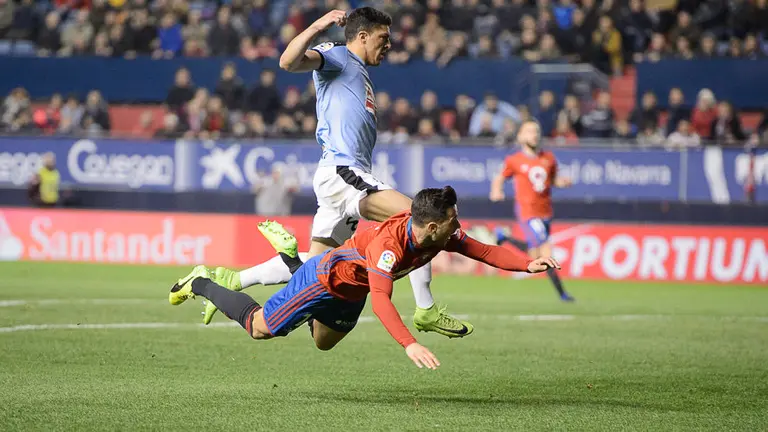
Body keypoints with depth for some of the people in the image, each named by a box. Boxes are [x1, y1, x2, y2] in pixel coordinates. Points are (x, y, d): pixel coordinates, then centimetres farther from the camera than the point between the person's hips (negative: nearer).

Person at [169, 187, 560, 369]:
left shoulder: (441, 236, -21)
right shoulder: (389, 243, -44)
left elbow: (484, 251, -15)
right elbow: (380, 300, -52)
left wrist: (529, 264, -31)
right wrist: (409, 345, -62)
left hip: (351, 290, 8)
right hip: (325, 278, -8)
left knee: (323, 342, 32)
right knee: (259, 328, 5)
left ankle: (292, 255, 41)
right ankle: (201, 284, 27)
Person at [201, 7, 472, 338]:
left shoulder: (360, 73, 27)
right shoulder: (336, 57, -1)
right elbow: (289, 62, -20)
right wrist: (317, 27, -30)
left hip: (349, 176, 10)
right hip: (340, 173, -10)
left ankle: (228, 281, 21)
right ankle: (426, 312, -16)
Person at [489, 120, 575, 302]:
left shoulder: (549, 158, 7)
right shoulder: (514, 160, -4)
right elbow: (499, 178, 7)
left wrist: (563, 181, -6)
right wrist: (496, 191, -15)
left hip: (546, 211, 6)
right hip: (527, 212, -6)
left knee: (534, 255, 16)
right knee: (546, 251, -17)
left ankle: (504, 237, 38)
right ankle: (561, 292, -6)